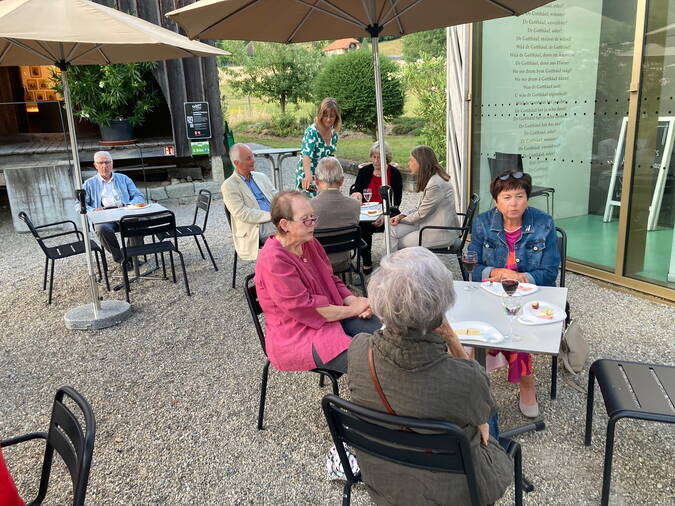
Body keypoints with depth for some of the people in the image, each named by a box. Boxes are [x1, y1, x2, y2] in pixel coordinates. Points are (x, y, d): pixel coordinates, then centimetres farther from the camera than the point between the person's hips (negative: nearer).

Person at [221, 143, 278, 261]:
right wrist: (271, 215, -17)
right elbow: (242, 214, -10)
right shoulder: (228, 186, 1)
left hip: (276, 221, 6)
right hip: (258, 228, -6)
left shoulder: (261, 177, 21)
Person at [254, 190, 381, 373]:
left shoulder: (309, 243, 4)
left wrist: (354, 301, -7)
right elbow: (304, 308, -24)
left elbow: (332, 281, 13)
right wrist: (352, 310, -17)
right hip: (297, 335, -9)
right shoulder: (274, 260, -23)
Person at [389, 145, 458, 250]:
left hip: (440, 233, -9)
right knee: (392, 230, -4)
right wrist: (402, 215, -3)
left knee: (400, 243, -4)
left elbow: (421, 214, -18)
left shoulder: (436, 185, -23)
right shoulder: (430, 180, 11)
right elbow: (421, 208, 12)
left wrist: (401, 220, -3)